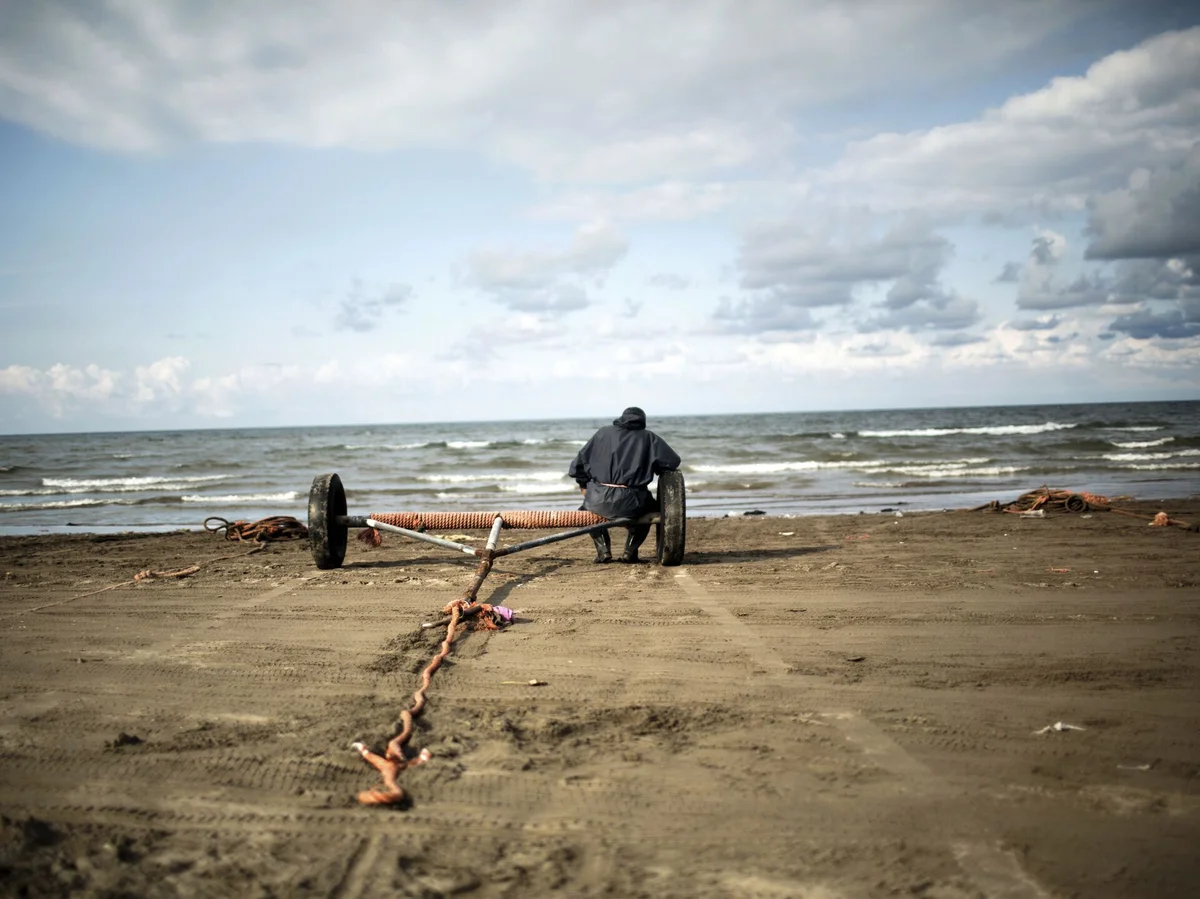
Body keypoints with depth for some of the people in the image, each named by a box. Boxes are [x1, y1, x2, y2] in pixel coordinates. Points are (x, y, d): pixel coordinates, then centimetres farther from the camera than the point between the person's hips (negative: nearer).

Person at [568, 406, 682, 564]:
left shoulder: (604, 433, 14)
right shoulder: (649, 438, 11)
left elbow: (580, 462, 11)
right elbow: (673, 461, 3)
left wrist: (584, 486, 23)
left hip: (599, 501, 1)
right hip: (631, 503, -1)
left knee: (587, 508, 36)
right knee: (650, 507, 34)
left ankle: (603, 550, 17)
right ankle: (630, 551, 18)